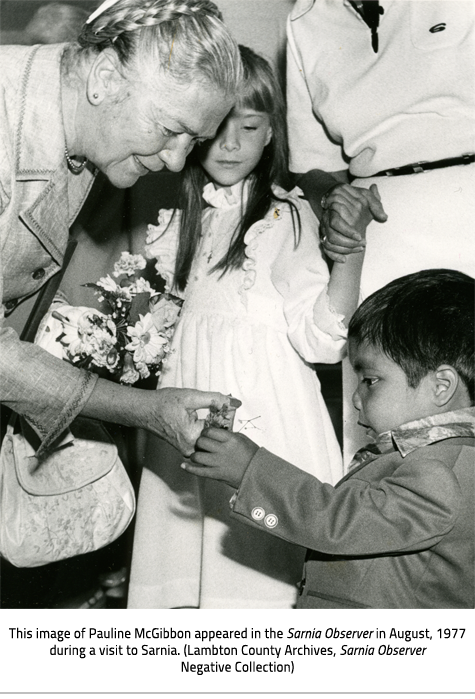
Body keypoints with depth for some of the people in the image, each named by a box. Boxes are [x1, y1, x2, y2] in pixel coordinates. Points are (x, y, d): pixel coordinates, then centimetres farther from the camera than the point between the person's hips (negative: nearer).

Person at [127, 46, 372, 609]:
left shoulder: (287, 217, -7)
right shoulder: (176, 217, 9)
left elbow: (320, 339, -14)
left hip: (264, 405, -5)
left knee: (256, 560, -1)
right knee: (188, 561, 9)